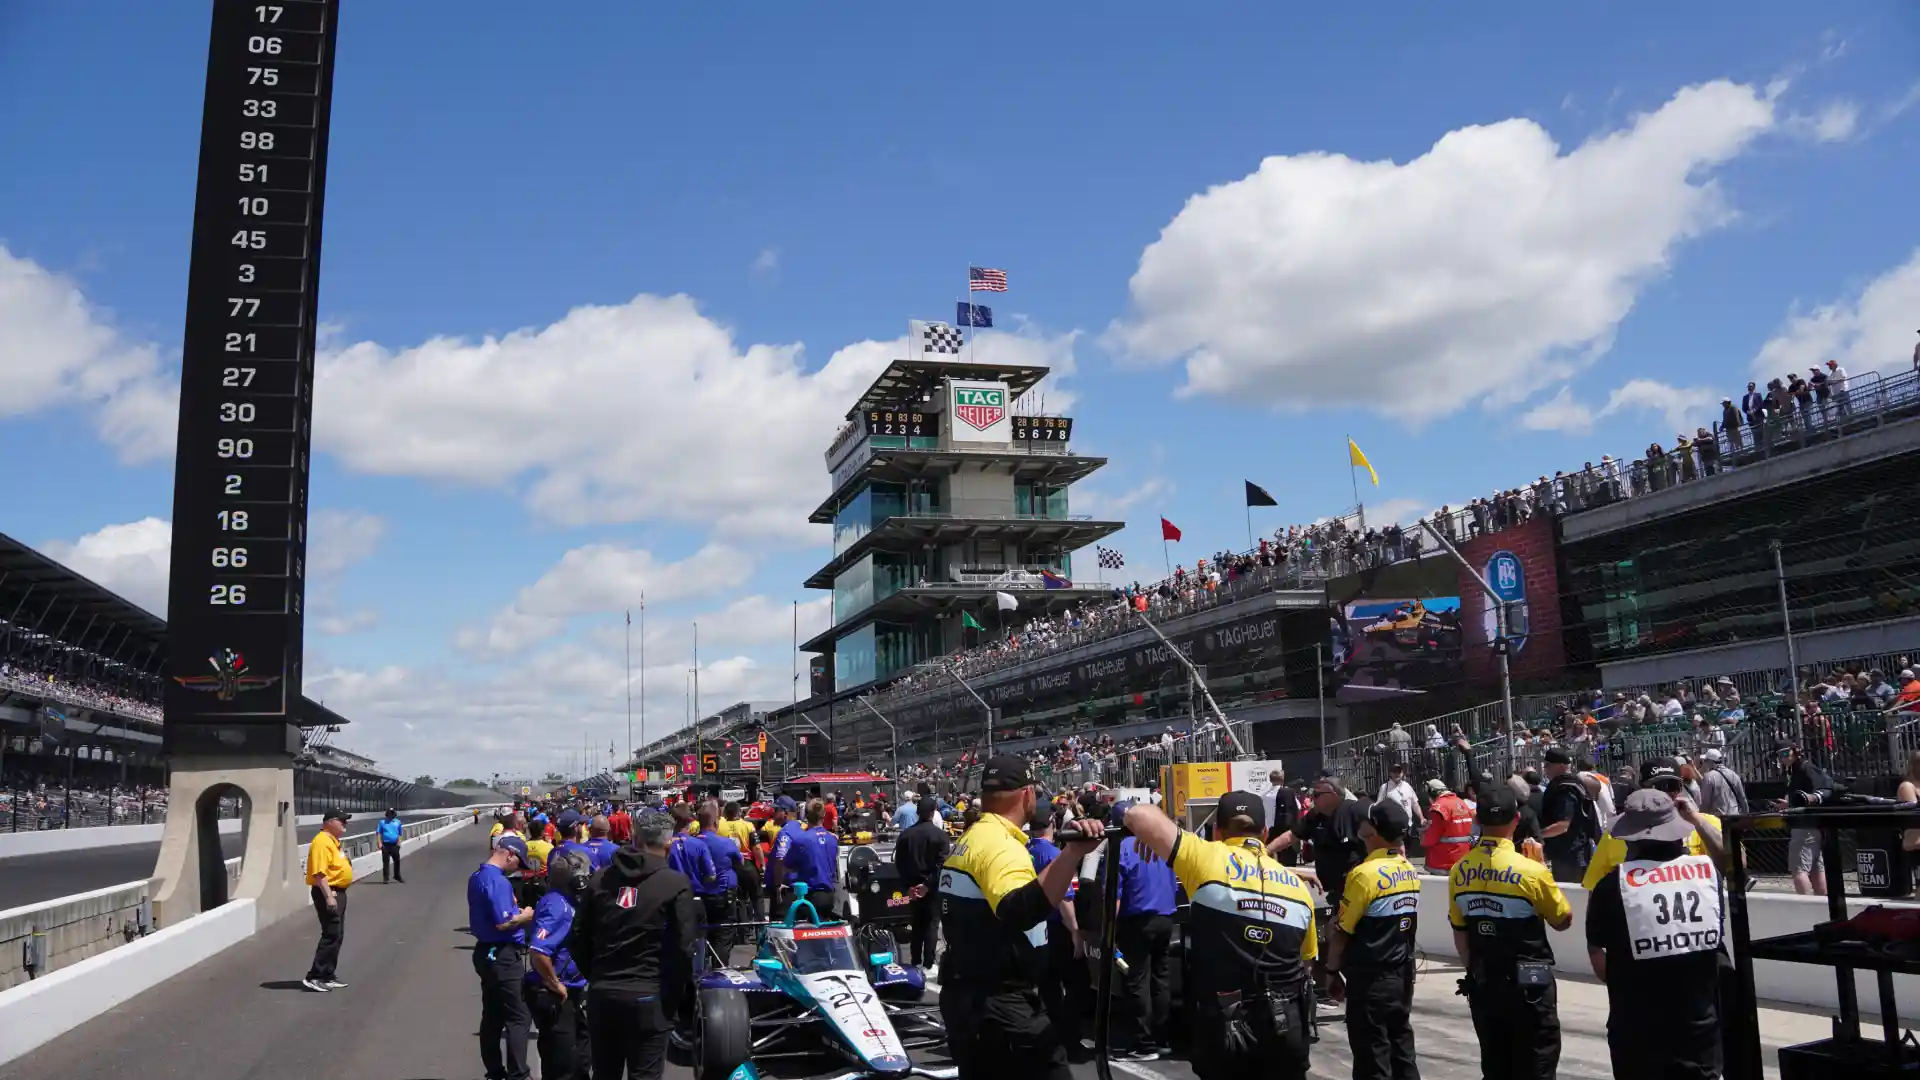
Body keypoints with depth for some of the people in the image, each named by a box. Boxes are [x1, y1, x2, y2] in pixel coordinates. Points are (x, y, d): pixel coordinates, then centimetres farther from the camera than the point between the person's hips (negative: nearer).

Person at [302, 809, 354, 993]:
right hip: (328, 893, -11)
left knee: (337, 935, 13)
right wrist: (329, 896, -27)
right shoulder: (322, 841, -17)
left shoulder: (333, 841, 15)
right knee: (331, 935, -11)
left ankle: (328, 976, 19)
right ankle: (314, 977, -8)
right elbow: (319, 872, -24)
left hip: (338, 892, 11)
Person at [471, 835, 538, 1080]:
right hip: (503, 956, -10)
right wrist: (525, 916, -8)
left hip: (486, 952, 10)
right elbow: (503, 923, -25)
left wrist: (513, 909, 12)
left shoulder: (477, 877, 11)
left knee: (492, 1016, 16)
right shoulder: (498, 881, -21)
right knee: (519, 1018, -5)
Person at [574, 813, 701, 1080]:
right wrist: (672, 994, 3)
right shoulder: (676, 883, -7)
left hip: (601, 993, 4)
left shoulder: (600, 879, 7)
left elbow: (579, 937, 11)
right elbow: (684, 948, -10)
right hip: (647, 996, -4)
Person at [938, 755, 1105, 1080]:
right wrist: (1073, 852, -46)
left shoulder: (969, 840, 11)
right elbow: (1019, 914, -38)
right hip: (997, 1003, -10)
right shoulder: (1001, 845, -18)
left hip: (965, 994, 10)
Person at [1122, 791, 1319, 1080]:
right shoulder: (1297, 885, 6)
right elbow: (1306, 959, 13)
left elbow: (1140, 815, -14)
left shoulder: (1208, 859, -9)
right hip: (1287, 1027, 4)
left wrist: (1146, 829, 7)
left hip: (1225, 1028, -3)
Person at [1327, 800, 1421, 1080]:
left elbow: (1341, 931, -13)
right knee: (1402, 1051, 15)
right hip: (1403, 975, 7)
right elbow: (1407, 924, 10)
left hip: (1371, 979, -7)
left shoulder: (1365, 873, -18)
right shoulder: (1411, 872, 4)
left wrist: (1332, 970, -1)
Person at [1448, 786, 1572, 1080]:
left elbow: (1459, 934, 5)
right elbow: (1563, 921, -2)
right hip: (1528, 985, -5)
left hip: (1482, 986, 5)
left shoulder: (1459, 871, -4)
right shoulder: (1531, 871, -19)